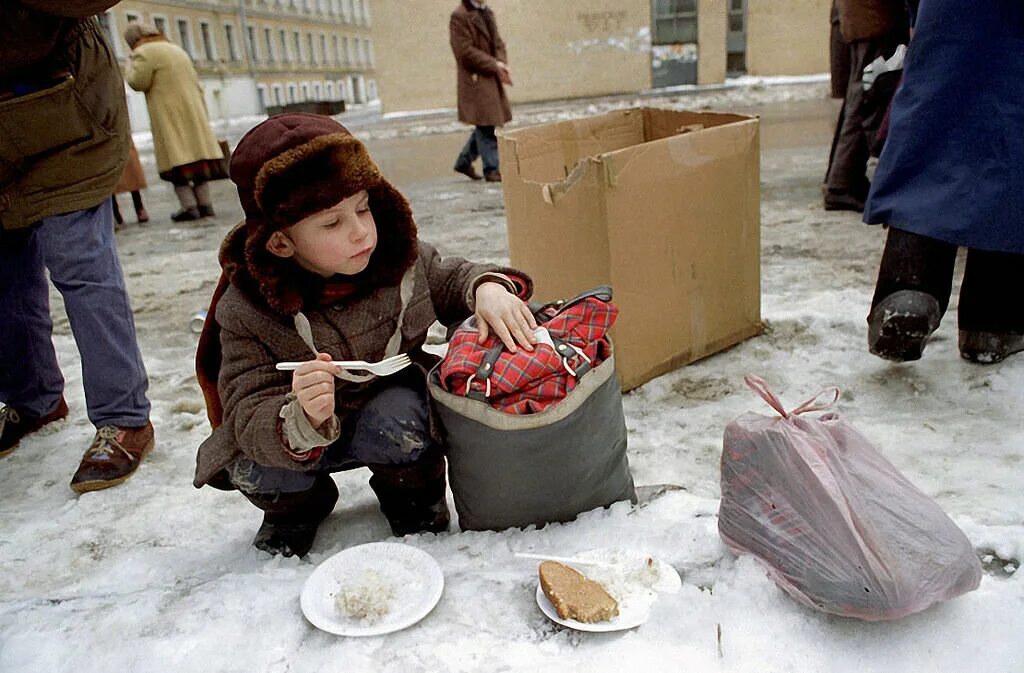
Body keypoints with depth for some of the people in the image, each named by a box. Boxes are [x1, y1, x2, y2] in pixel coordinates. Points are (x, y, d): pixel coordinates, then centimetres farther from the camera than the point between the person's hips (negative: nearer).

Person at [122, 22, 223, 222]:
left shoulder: (145, 53, -4)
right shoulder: (177, 49, 20)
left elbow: (137, 82, -9)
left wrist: (130, 62, 8)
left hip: (169, 118, -7)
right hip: (193, 112, 7)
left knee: (177, 159, -6)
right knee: (196, 155, 6)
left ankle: (189, 206, -12)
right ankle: (205, 203, 5)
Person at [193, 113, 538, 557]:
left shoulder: (397, 254, -15)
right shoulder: (248, 311, -23)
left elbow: (450, 279, 4)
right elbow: (250, 417, -26)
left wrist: (488, 287, -20)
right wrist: (303, 421, -50)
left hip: (393, 407, 1)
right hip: (294, 433, 0)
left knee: (396, 419, -32)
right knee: (256, 470, -27)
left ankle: (415, 500, 3)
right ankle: (298, 503, 12)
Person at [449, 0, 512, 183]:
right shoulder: (459, 16, -10)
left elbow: (497, 43, 15)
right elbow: (465, 51, -15)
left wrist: (502, 63, -5)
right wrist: (494, 65, -15)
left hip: (492, 78, 8)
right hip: (476, 79, -8)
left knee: (486, 125, 12)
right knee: (486, 124, -5)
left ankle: (464, 162, 24)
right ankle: (491, 169, 2)